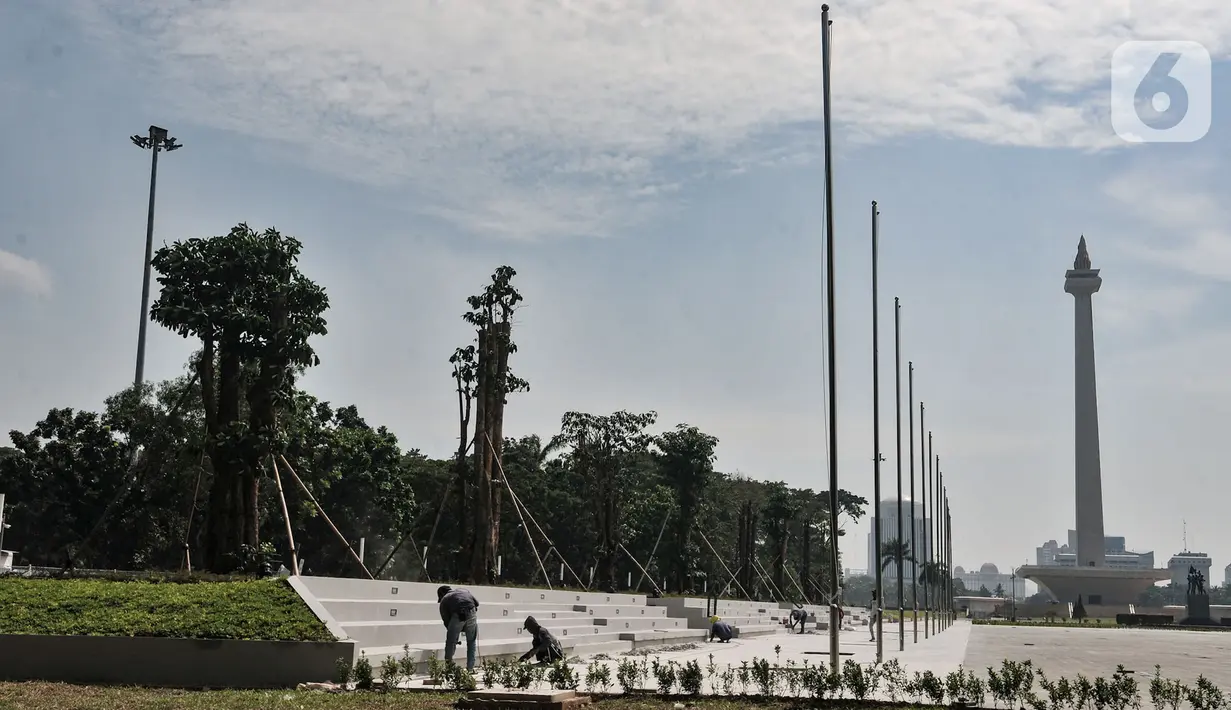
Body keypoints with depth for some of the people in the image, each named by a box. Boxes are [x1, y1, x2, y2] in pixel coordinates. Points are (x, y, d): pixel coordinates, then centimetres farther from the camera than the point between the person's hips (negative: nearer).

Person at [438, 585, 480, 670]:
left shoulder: (444, 600, 25)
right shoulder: (464, 591, 34)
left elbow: (446, 619, 20)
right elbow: (476, 602, 21)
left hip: (457, 616, -3)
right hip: (471, 614, 3)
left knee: (451, 641, 16)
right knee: (471, 642, 18)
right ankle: (470, 668, 18)